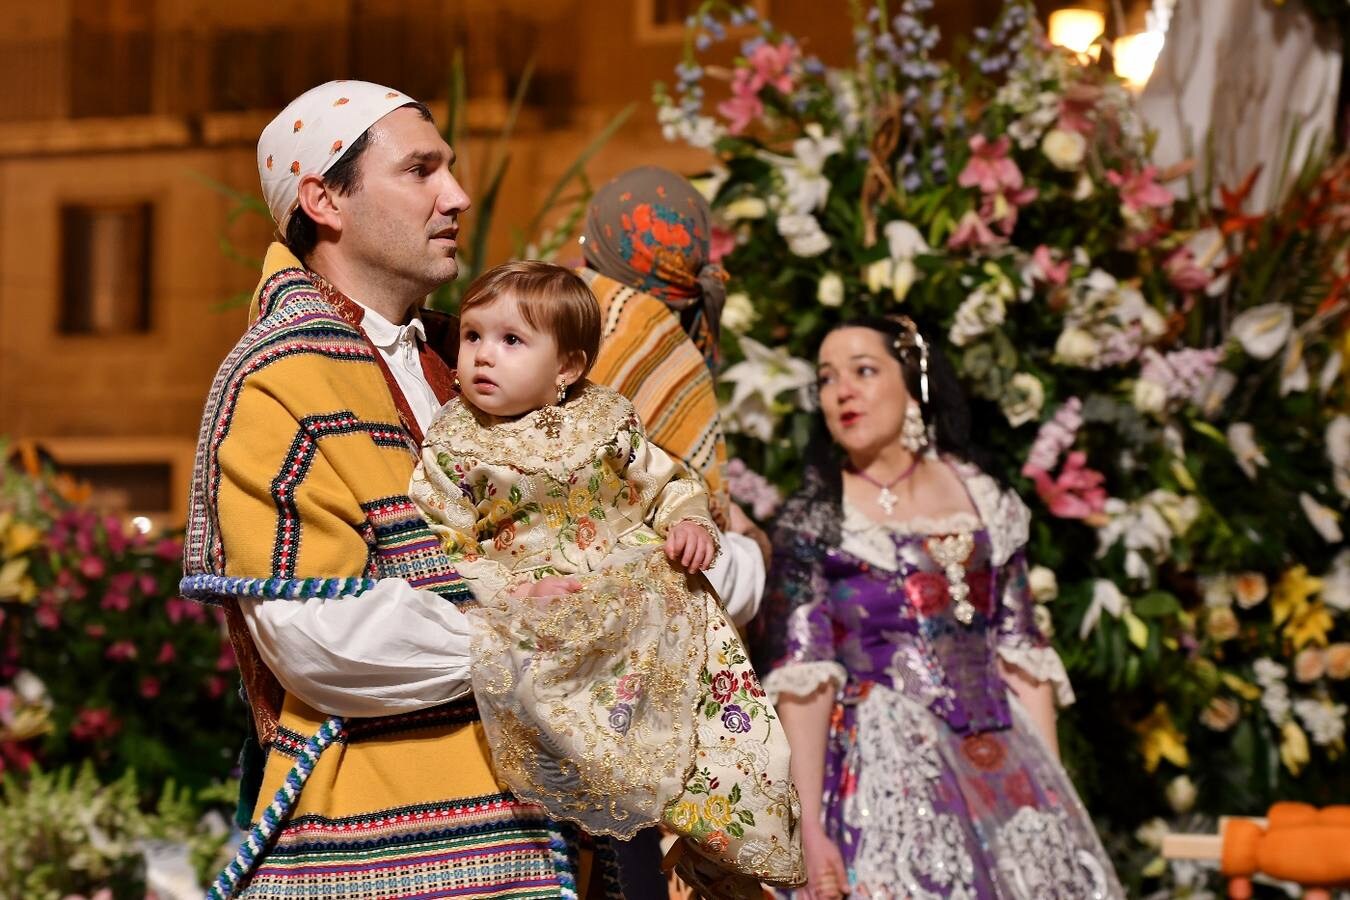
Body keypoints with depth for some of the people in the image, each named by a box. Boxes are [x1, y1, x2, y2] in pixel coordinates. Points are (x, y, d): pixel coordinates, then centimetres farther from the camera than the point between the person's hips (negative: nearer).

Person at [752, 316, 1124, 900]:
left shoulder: (985, 502, 9)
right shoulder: (812, 521, 0)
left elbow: (1022, 656, 10)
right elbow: (800, 677, -7)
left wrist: (1052, 791, 5)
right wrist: (810, 829, -15)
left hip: (999, 764, 3)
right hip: (882, 773, -3)